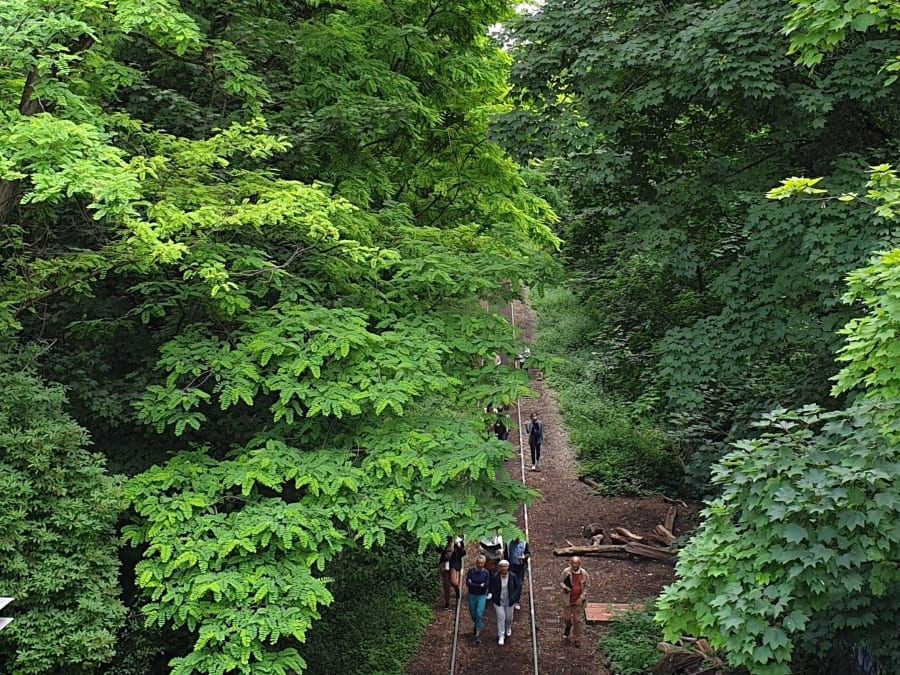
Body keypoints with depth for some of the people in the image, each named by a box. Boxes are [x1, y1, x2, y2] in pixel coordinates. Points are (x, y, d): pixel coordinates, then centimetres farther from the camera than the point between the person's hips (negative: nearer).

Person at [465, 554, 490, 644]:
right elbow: (467, 583, -15)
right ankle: (476, 625, 45)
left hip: (482, 596, -1)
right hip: (472, 595, 1)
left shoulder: (486, 572, -8)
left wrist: (473, 584, -13)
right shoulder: (471, 570, -8)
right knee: (473, 614, 13)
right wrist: (480, 585, -17)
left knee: (479, 613, -14)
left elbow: (486, 585, -13)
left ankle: (478, 634, -10)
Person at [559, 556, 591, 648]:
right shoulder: (566, 572, -15)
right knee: (566, 617, 15)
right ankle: (568, 627, 51)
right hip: (568, 599, 0)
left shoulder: (584, 573, -12)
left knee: (578, 620, 7)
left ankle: (577, 639, 24)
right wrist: (564, 587, -24)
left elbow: (587, 586, -1)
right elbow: (560, 582, -2)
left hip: (579, 600, 0)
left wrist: (582, 597, -10)